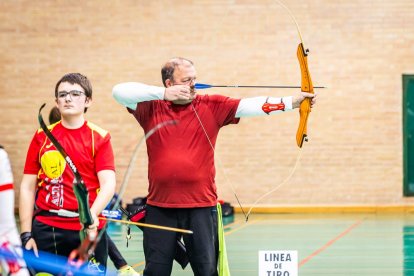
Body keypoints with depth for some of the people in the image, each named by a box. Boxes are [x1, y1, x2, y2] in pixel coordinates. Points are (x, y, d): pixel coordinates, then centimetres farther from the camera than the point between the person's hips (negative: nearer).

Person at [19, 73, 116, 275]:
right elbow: (27, 187, 8)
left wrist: (92, 214, -27)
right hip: (46, 229, 2)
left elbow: (108, 184, -9)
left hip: (88, 230, -1)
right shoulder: (42, 137, 7)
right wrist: (26, 234, 1)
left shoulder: (99, 137, 2)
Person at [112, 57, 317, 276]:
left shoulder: (212, 107, 1)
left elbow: (248, 105, -8)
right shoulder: (151, 108, 2)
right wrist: (162, 93, -15)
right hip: (160, 207, 0)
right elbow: (119, 92, -8)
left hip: (201, 207, 0)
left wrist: (292, 102, -20)